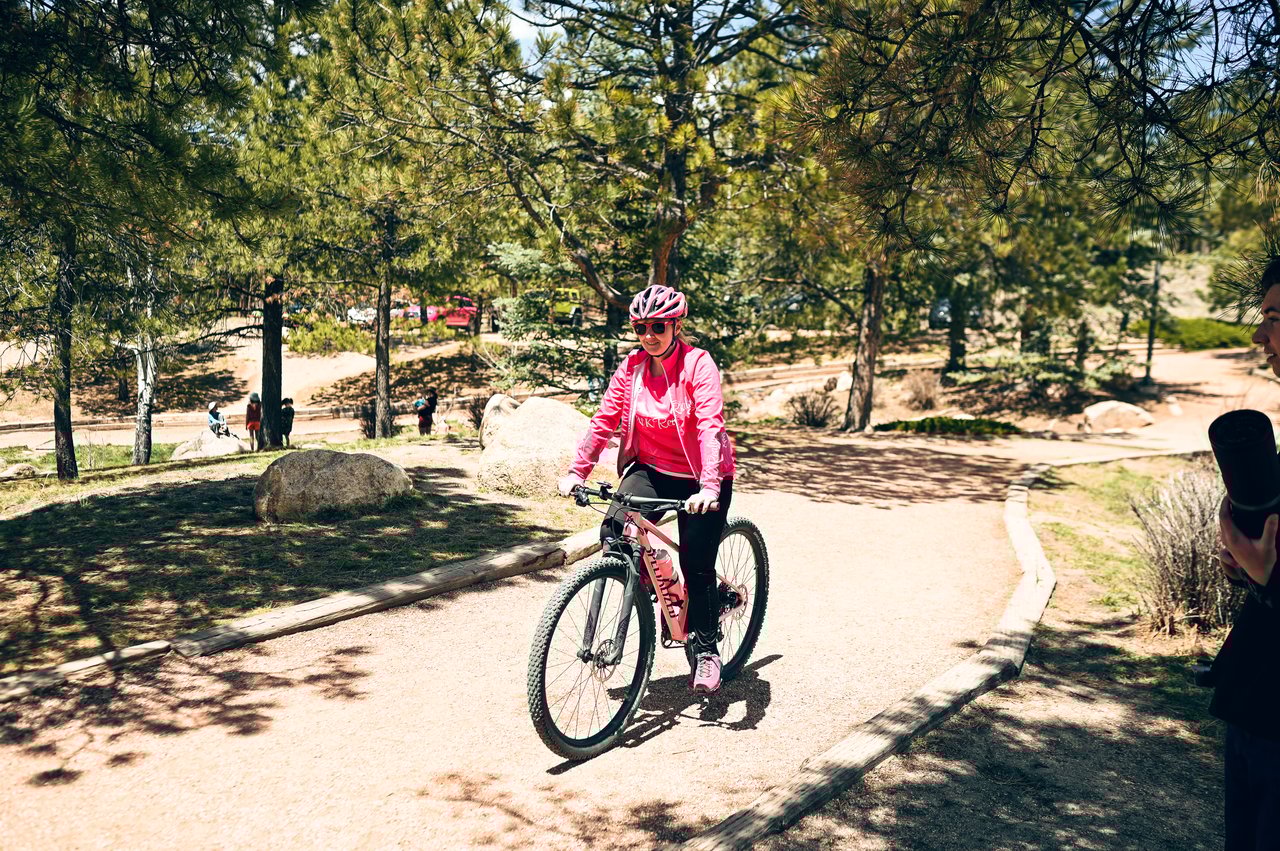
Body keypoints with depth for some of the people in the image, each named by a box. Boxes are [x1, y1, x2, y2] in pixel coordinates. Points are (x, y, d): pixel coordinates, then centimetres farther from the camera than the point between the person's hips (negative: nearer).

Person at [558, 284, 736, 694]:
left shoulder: (698, 364, -17)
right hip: (651, 470, 4)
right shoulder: (631, 367, -4)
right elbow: (604, 420, -4)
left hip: (700, 479, -4)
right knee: (614, 532, -20)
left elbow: (711, 425, -28)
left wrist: (709, 486, -41)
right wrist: (576, 471, -13)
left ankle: (706, 651, 19)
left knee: (697, 566, -3)